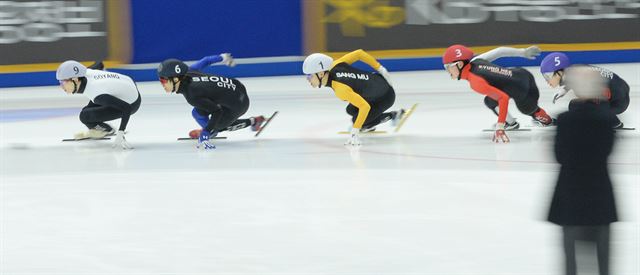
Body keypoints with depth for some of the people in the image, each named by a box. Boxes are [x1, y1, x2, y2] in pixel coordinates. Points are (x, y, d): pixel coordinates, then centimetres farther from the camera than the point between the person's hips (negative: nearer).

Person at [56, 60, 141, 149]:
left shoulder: (96, 93, -35)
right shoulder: (86, 73, -13)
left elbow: (127, 108, -36)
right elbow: (99, 65, 11)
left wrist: (120, 134, -40)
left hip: (131, 103, -8)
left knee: (84, 116, -12)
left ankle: (106, 130, 15)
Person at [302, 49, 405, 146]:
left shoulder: (340, 89, -31)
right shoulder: (334, 66, -9)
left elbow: (365, 107, -36)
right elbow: (359, 53, 0)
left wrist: (355, 131, -37)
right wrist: (380, 69, 11)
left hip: (385, 96, -9)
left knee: (356, 120, -9)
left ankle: (392, 116, 7)